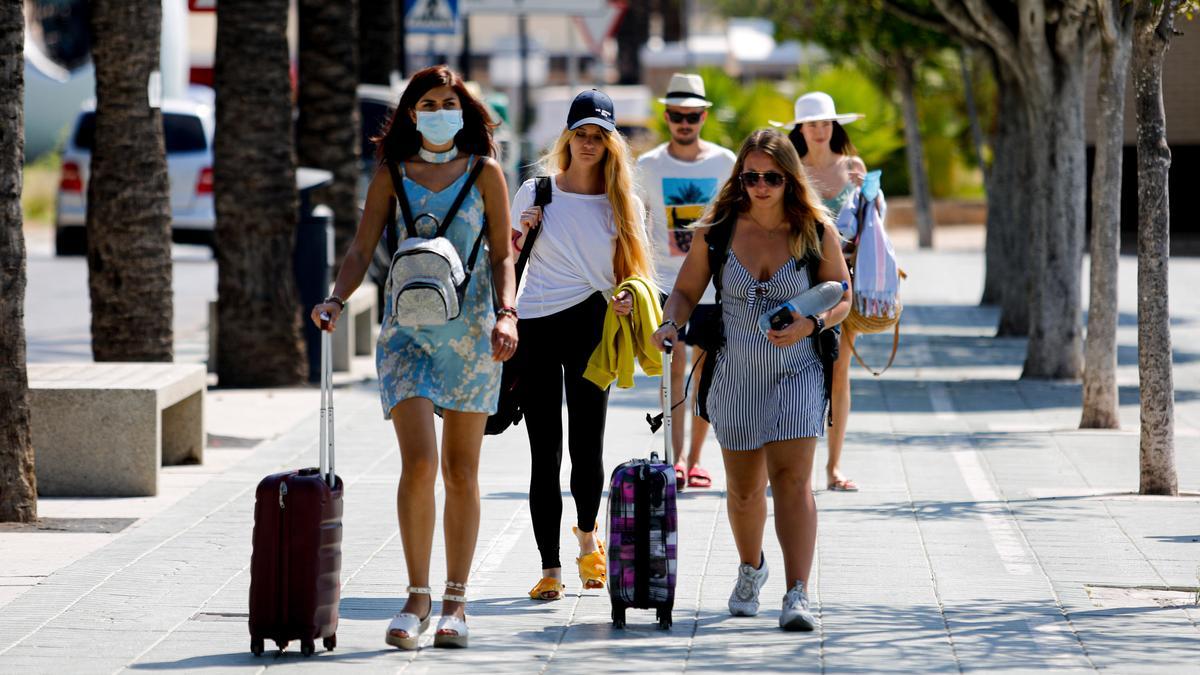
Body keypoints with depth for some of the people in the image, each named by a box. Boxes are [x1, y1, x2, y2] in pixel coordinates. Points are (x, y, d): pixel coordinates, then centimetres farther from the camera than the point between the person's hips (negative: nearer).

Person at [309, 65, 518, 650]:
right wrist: (337, 299, -13)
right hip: (407, 330, 0)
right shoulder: (392, 174, 7)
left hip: (470, 330, 0)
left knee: (461, 471, 4)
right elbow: (362, 249, 4)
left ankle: (455, 601, 12)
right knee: (419, 461, -14)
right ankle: (417, 597, -6)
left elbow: (502, 255, 5)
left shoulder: (484, 172, 6)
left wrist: (507, 315, -10)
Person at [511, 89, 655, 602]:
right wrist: (520, 233, -4)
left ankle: (587, 536, 28)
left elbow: (631, 267, 10)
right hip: (534, 327, 0)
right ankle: (550, 568, -1)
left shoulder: (620, 203, 7)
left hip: (589, 323, 0)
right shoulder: (536, 192, 7)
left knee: (586, 446, -2)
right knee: (545, 453, -3)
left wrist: (626, 296, -11)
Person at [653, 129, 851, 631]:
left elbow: (842, 298, 3)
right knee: (744, 487, 13)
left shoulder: (816, 231, -5)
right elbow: (686, 290, 7)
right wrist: (671, 323, -14)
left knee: (792, 480, -16)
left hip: (797, 371, -2)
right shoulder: (719, 228, -2)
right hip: (735, 375, 2)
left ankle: (797, 595, -22)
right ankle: (750, 569, 42)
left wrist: (811, 324, -17)